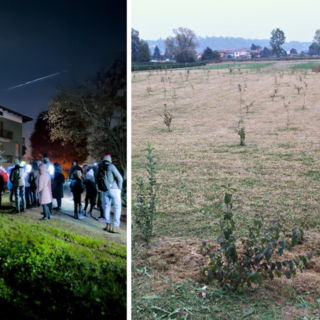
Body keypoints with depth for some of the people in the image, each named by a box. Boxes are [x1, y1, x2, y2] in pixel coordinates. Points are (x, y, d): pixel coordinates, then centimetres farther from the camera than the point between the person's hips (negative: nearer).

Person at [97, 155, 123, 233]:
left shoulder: (100, 167, 11)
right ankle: (115, 226, -8)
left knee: (106, 207, 13)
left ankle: (108, 224, 9)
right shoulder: (111, 166, -6)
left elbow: (97, 180, 14)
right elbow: (119, 178, -9)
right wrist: (119, 188, 2)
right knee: (117, 207, -1)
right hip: (113, 189, -5)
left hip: (103, 190, 5)